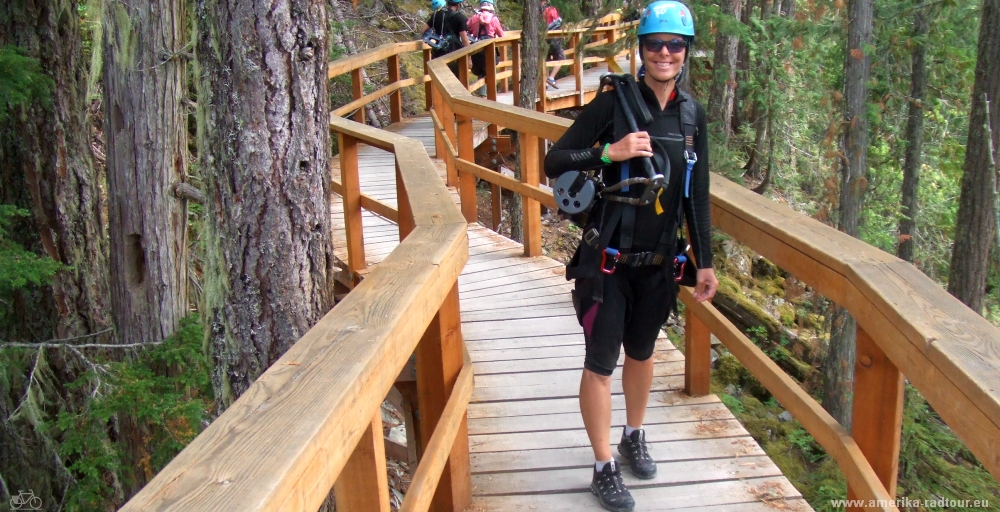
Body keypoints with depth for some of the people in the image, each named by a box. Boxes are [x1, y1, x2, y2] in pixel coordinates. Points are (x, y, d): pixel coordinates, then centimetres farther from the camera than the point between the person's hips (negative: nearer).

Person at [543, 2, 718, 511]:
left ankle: (634, 437, 42)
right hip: (608, 259, -4)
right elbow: (554, 162, -11)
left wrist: (705, 262, 9)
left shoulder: (692, 114, 4)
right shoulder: (613, 102, -11)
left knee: (642, 352, 20)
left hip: (658, 261, 5)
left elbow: (696, 194, 9)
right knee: (601, 363, 1)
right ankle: (604, 468, 16)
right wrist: (610, 152, -25)